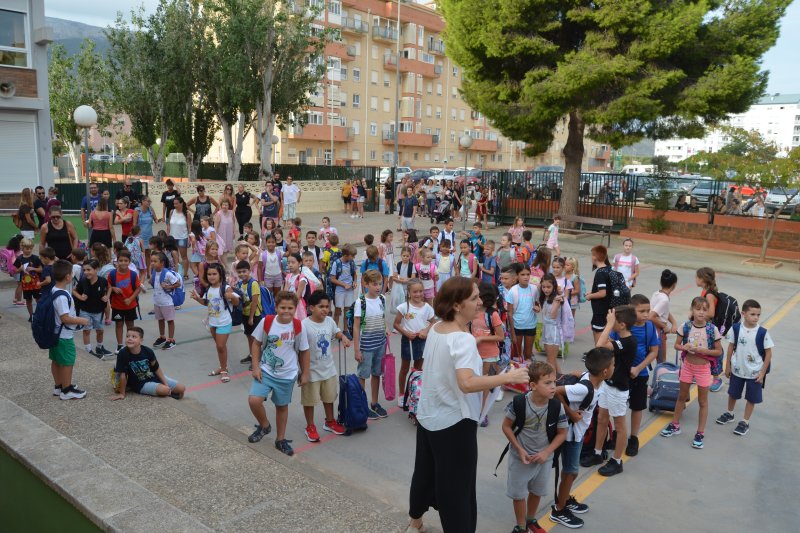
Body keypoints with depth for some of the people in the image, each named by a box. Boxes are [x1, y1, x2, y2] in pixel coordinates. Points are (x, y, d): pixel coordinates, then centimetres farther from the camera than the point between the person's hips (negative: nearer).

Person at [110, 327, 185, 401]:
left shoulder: (148, 351, -14)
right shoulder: (123, 354, -22)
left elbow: (156, 368, -3)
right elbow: (122, 374, -18)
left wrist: (165, 383, -4)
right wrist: (122, 393, -12)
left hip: (154, 377, 3)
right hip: (140, 384, -3)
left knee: (182, 388, -5)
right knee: (165, 390, -27)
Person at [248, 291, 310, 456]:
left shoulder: (298, 326, -11)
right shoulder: (266, 322, -12)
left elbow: (304, 351, -1)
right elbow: (257, 344, 0)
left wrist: (305, 374, 3)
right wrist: (255, 367, -6)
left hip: (287, 375, 0)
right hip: (265, 371, 0)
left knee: (282, 406, 13)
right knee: (254, 400, -16)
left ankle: (280, 439, 33)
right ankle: (264, 426, 15)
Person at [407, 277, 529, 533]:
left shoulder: (435, 330, 2)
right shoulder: (463, 340, -25)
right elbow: (467, 384, -37)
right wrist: (507, 377, -31)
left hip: (428, 416, 8)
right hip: (454, 423, -8)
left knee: (425, 472, 25)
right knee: (456, 486, 5)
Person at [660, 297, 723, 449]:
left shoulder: (712, 329, -15)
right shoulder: (685, 327, -11)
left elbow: (719, 351, -9)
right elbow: (677, 345, -2)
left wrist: (703, 350, -23)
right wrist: (685, 347, -23)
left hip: (703, 368, -2)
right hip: (687, 365, 2)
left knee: (703, 401, 10)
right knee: (682, 396, 18)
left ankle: (700, 433, 21)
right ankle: (675, 425, 34)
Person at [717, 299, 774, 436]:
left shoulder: (762, 332, -17)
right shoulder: (736, 328, -13)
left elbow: (768, 353, -8)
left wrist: (762, 372, -8)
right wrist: (727, 366, 3)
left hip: (755, 372, -2)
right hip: (737, 369, 2)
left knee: (751, 398, 11)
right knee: (733, 394, 20)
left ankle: (745, 422, 28)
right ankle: (729, 414, 43)